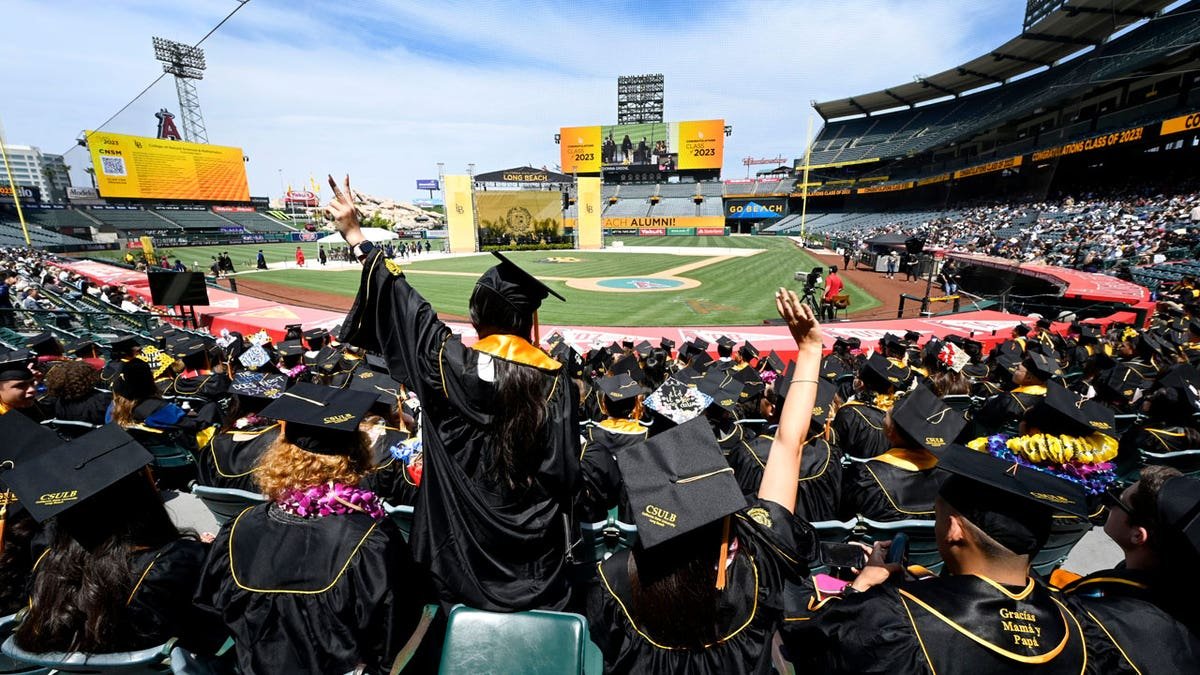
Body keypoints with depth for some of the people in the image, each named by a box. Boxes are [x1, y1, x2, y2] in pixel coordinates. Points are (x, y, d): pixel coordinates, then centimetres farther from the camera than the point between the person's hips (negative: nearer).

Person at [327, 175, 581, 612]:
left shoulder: (450, 362, -16)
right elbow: (565, 469, -11)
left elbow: (403, 307, -4)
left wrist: (356, 237, 6)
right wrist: (550, 521, 9)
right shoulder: (554, 378, -16)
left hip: (467, 553, 1)